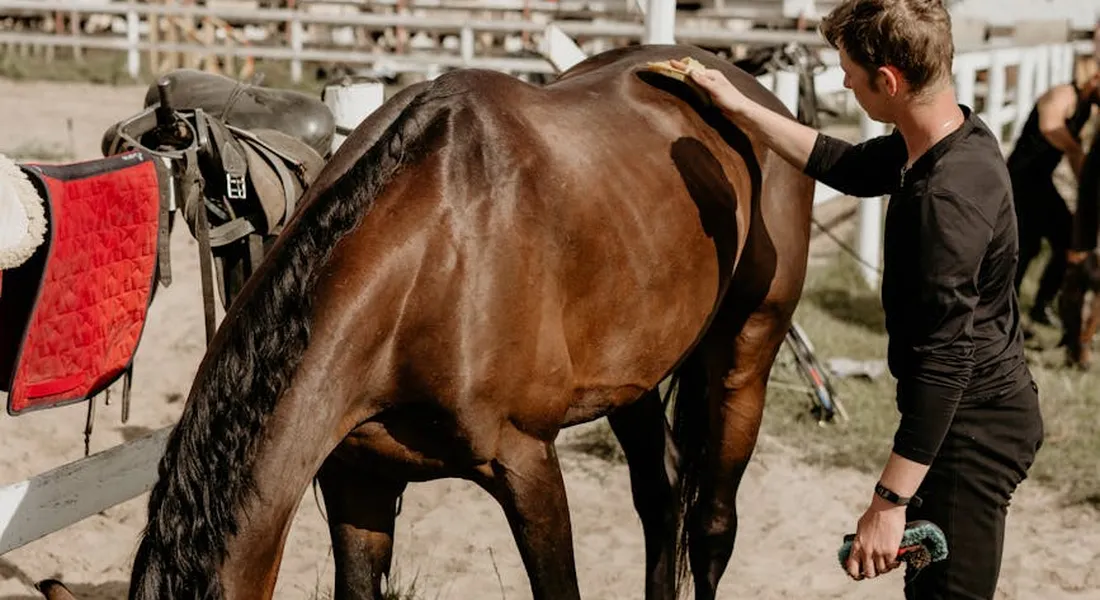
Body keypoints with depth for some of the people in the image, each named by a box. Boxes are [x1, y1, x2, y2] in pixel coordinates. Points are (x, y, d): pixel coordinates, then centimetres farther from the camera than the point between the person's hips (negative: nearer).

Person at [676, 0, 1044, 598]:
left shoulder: (946, 196, -29)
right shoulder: (958, 135, 1)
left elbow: (945, 360, -31)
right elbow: (849, 166, 20)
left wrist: (889, 501, -30)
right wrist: (738, 107, 19)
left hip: (971, 426, -10)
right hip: (978, 408, 10)